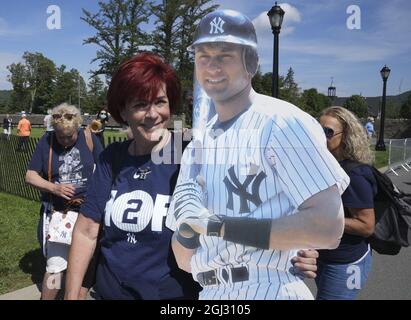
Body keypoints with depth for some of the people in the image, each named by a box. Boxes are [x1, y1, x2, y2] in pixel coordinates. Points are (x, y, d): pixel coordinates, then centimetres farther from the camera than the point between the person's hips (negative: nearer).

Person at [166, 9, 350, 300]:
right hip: (209, 293, 6)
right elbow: (186, 261, 10)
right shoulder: (196, 148, 8)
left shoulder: (283, 122, -10)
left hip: (270, 289, -5)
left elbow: (329, 229, -19)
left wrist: (217, 224, -18)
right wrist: (189, 223, -13)